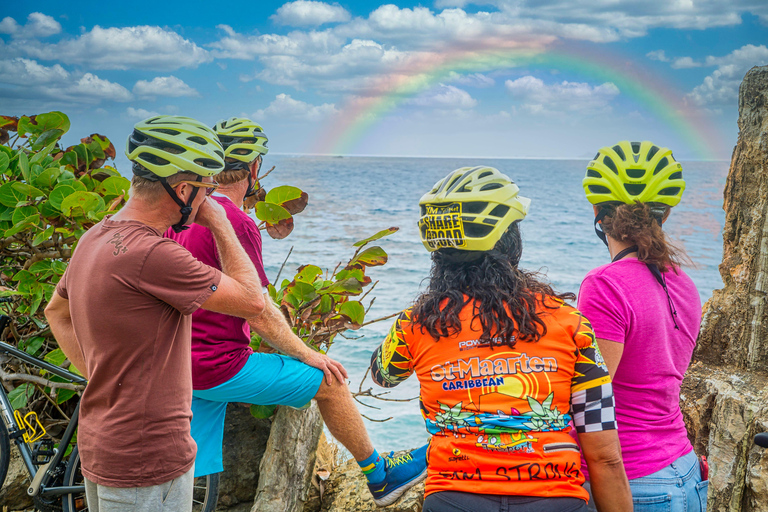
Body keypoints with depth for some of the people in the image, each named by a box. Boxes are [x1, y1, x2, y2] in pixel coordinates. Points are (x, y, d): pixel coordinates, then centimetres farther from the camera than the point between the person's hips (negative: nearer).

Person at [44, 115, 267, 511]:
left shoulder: (95, 238, 4)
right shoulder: (152, 255, -27)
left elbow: (56, 311, 20)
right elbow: (252, 300, -18)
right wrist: (221, 226, -7)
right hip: (147, 465, -9)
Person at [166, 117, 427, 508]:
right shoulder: (237, 224, -18)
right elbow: (260, 313, -18)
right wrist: (307, 354, -4)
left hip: (181, 368, 8)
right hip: (221, 366, -8)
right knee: (327, 379, 7)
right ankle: (380, 478, 22)